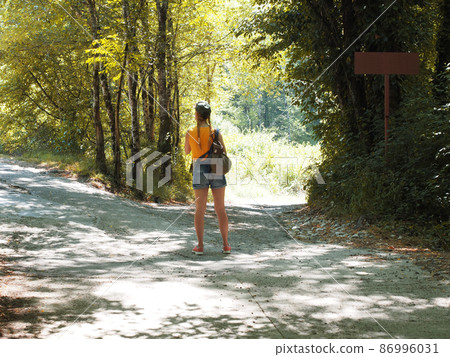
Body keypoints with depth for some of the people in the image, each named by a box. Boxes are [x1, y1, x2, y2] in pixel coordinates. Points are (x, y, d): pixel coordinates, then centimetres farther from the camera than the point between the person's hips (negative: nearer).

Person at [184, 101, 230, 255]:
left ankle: (200, 246, 0)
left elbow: (187, 151, 14)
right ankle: (226, 245, 4)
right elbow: (224, 153, 3)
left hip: (200, 171, 0)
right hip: (216, 171, 0)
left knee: (200, 210, 5)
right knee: (220, 209, 6)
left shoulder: (190, 132, -3)